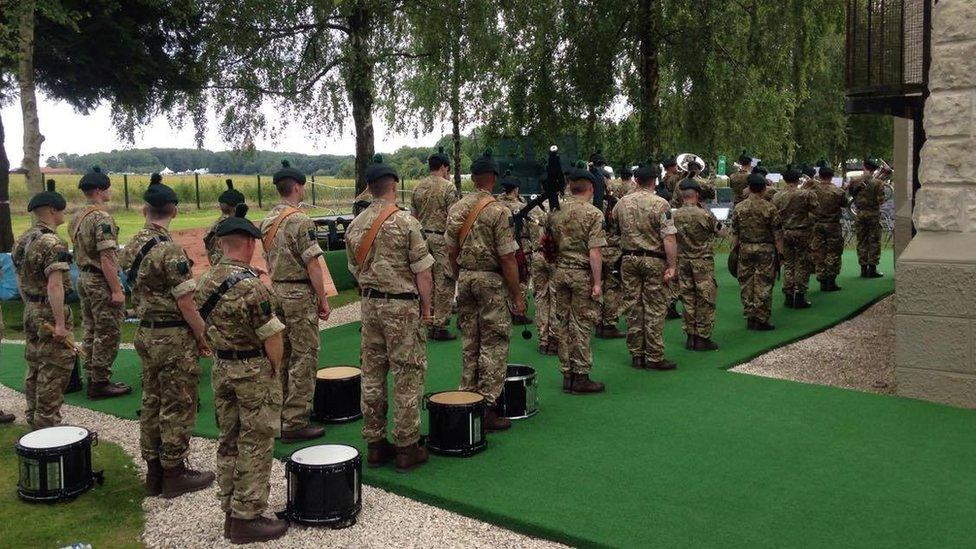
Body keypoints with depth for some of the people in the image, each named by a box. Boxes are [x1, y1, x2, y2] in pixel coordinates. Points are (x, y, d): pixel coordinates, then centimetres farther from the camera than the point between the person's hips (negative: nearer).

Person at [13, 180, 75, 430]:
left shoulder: (22, 240, 11)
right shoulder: (52, 243, -19)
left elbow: (21, 280, 17)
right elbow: (54, 285, -25)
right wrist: (60, 323, -26)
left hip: (30, 313, 9)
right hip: (50, 314, -9)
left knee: (35, 368, 18)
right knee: (54, 372, -2)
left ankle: (34, 419, 28)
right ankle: (48, 425, 2)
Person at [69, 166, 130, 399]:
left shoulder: (77, 218, 12)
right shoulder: (102, 218, -18)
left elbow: (79, 252, 17)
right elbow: (106, 258, -23)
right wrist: (117, 290, -22)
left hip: (84, 279, 10)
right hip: (102, 282, -10)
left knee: (90, 331, 15)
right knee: (107, 334, -2)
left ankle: (92, 378, 22)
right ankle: (101, 383, 3)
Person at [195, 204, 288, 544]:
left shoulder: (205, 282, 2)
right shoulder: (250, 285, -21)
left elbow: (206, 327, 9)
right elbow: (273, 337, -20)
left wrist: (222, 354, 15)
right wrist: (275, 368, -4)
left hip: (221, 369, 8)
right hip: (254, 372, -7)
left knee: (228, 441, 16)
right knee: (255, 445, 2)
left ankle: (230, 512, 25)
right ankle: (247, 519, 9)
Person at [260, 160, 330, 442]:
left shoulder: (267, 220, 9)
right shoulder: (300, 221, -17)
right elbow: (312, 265, -18)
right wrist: (323, 300, -12)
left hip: (276, 291, 9)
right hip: (300, 294, -9)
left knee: (283, 354, 17)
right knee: (304, 357, -2)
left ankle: (281, 412, 28)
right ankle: (295, 423, 0)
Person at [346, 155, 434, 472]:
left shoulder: (355, 225, 6)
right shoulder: (405, 222, -12)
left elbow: (355, 269, 14)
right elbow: (423, 271, -12)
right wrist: (426, 307, -1)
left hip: (369, 304, 6)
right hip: (402, 306, -6)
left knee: (372, 374, 11)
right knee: (407, 376, 1)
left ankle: (374, 445, 20)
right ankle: (407, 448, 7)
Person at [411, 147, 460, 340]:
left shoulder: (418, 187, 10)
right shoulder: (448, 187, -9)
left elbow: (414, 216, 14)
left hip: (422, 238, 7)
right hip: (442, 238, -7)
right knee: (444, 284, -1)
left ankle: (430, 325, 18)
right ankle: (440, 326, 0)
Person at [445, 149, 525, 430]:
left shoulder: (455, 209, 4)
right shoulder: (498, 211, -15)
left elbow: (451, 251, 9)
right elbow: (507, 259, -16)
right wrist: (517, 295, -9)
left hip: (465, 278, 6)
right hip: (491, 281, -6)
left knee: (469, 341, 15)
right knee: (494, 344, 0)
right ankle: (486, 406, 1)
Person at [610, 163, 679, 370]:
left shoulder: (622, 203, 4)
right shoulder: (660, 204, -12)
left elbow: (613, 231, 13)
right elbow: (669, 238, -17)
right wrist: (672, 266, -15)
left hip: (629, 259, 5)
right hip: (654, 260, -5)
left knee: (634, 306, 10)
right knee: (655, 308, 1)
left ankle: (636, 354, 16)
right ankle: (654, 358, 4)